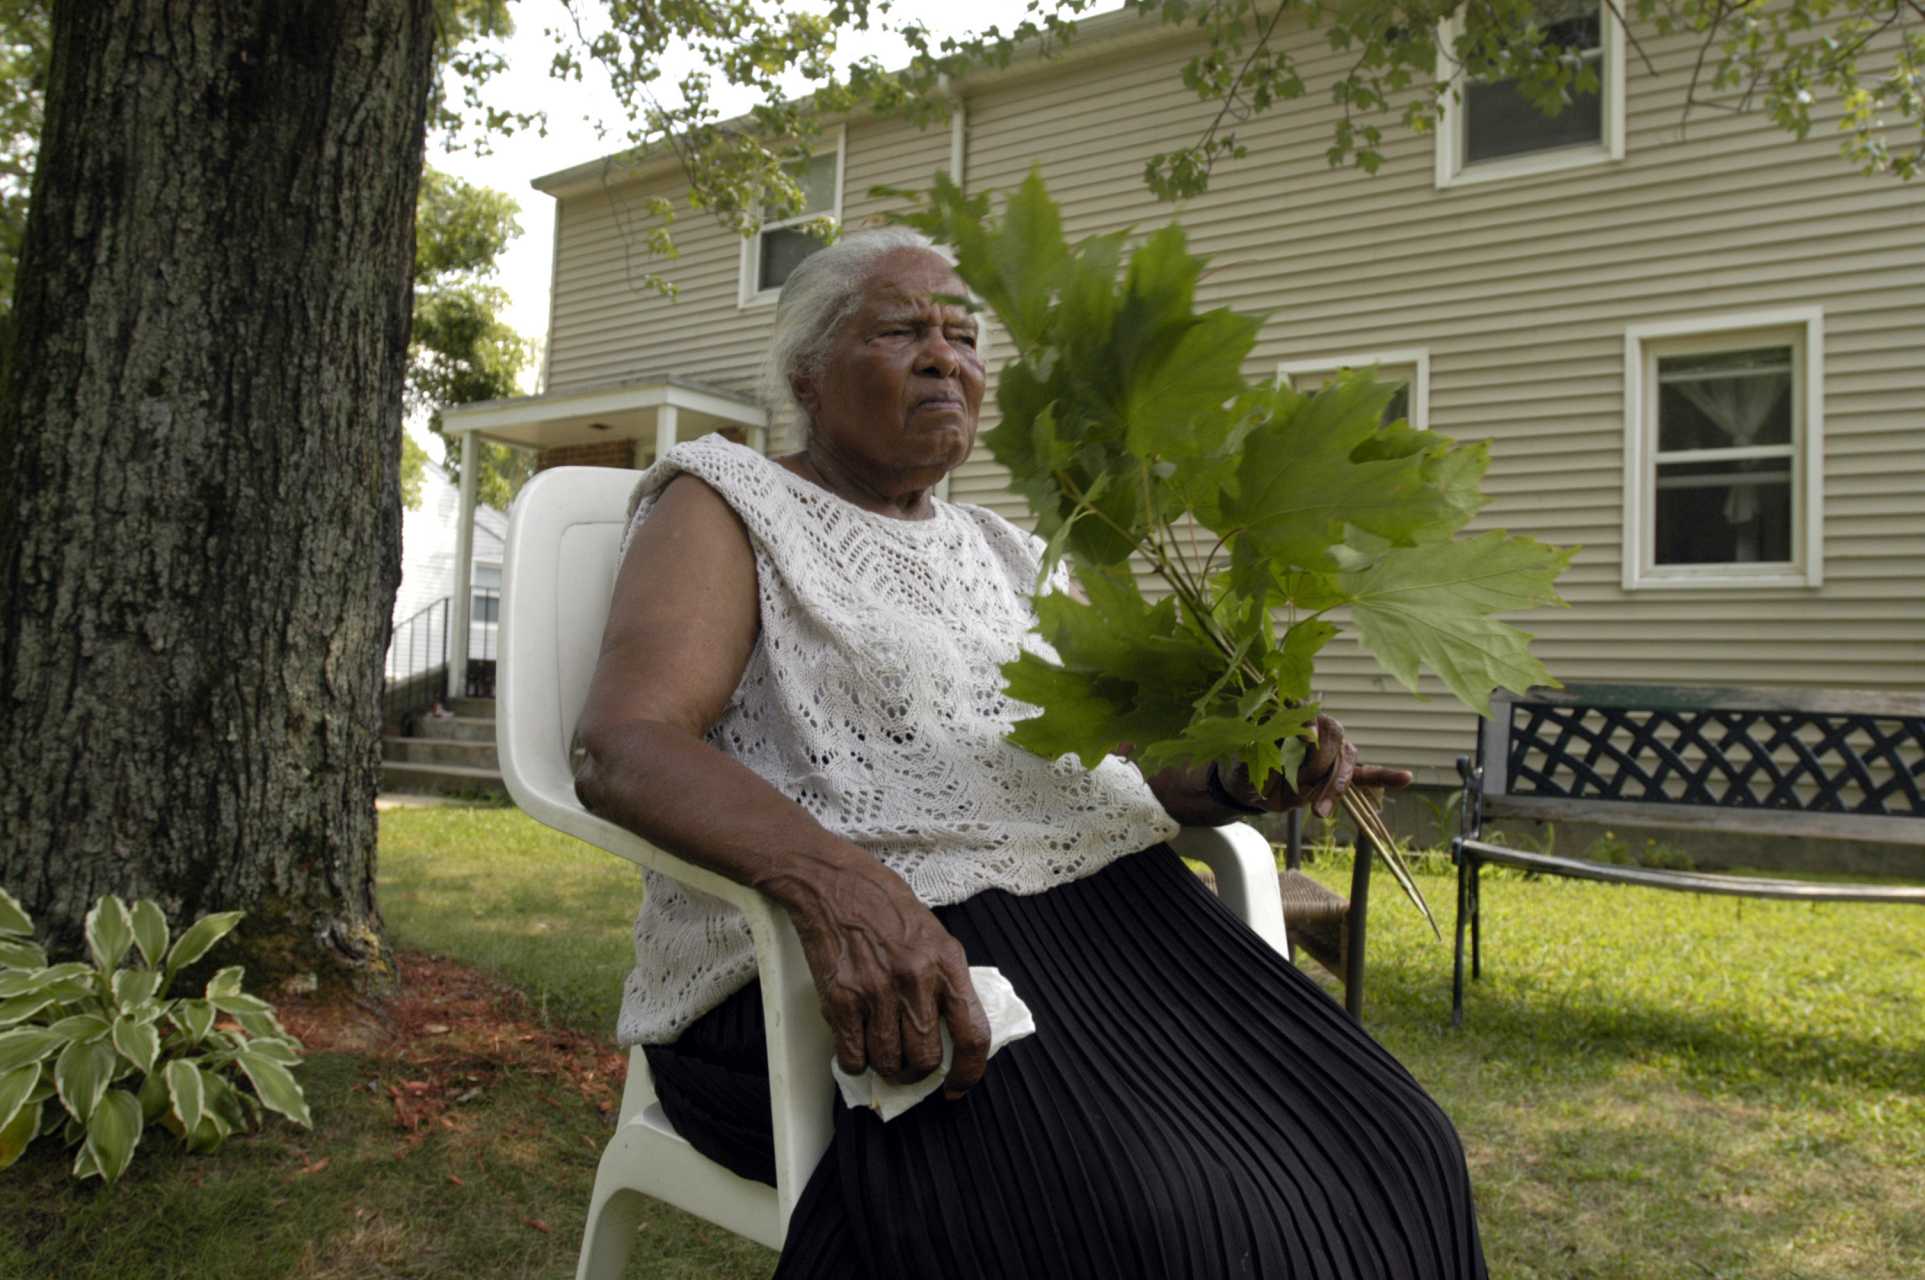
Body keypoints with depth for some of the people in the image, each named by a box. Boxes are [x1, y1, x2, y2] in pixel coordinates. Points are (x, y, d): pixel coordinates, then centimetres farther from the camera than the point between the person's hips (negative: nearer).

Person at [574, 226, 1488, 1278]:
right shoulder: (724, 504, 4)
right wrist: (839, 881, -32)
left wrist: (1242, 777, -4)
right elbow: (623, 750, -13)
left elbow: (1115, 764, 20)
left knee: (1382, 1160, -15)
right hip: (842, 965, -6)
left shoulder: (1012, 558, 24)